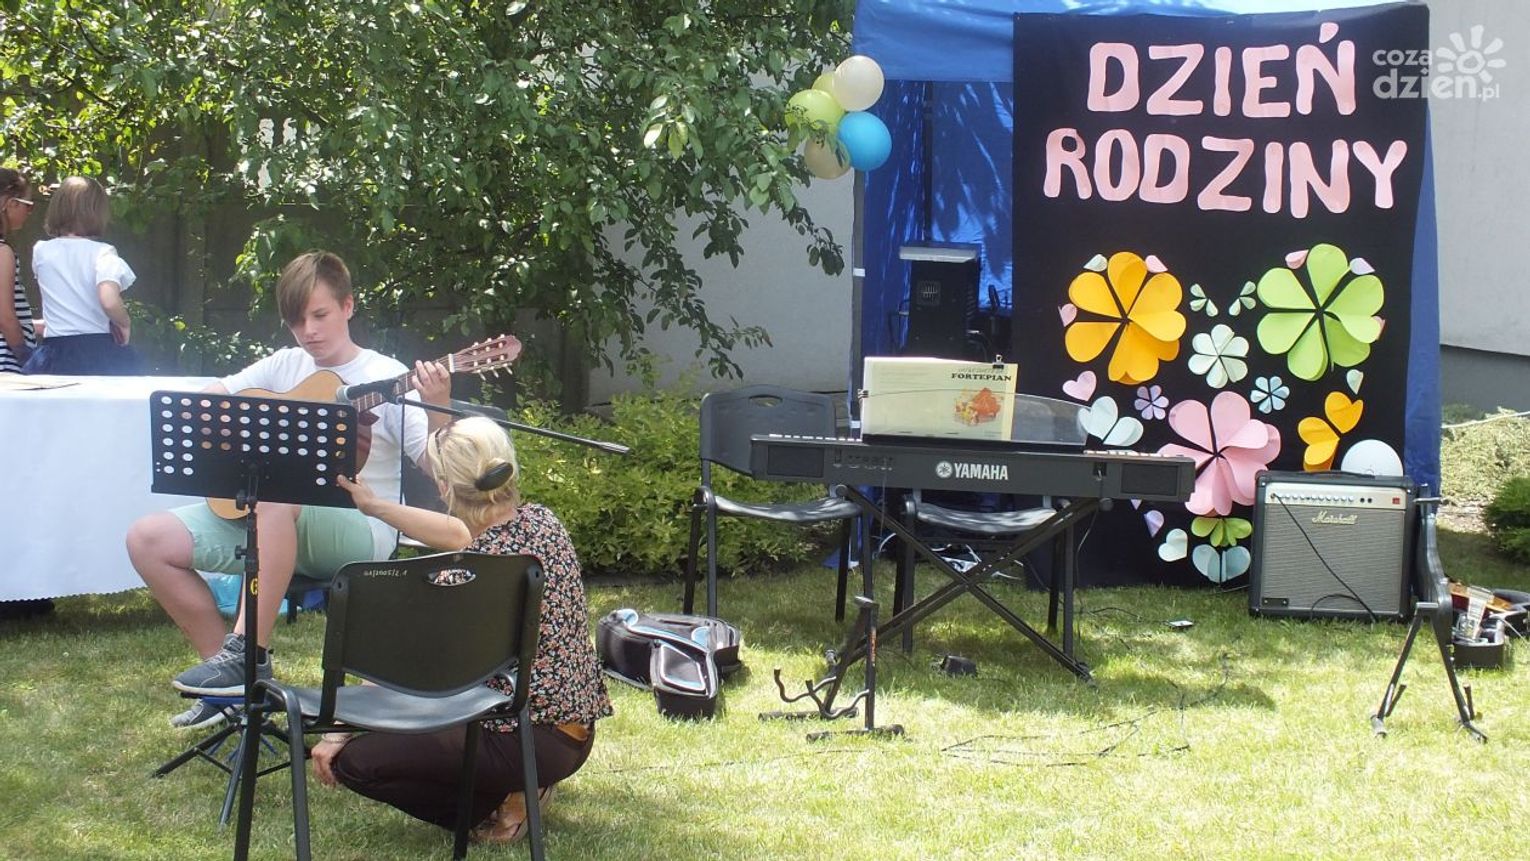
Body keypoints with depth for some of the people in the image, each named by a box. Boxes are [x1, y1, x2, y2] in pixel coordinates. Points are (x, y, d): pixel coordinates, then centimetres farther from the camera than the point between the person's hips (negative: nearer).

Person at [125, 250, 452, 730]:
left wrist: (438, 410, -32)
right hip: (260, 519, 7)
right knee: (148, 540, -7)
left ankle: (249, 654, -33)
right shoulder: (286, 365, 13)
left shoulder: (386, 376, -3)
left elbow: (435, 465, -12)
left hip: (357, 534, -7)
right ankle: (229, 669, 0)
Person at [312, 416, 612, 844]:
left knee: (351, 759, -7)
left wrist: (340, 730, -7)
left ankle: (503, 805, -1)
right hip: (577, 726, 9)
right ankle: (525, 785, 15)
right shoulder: (540, 519, 0)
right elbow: (465, 537, 17)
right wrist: (374, 504, 21)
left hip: (531, 744, -9)